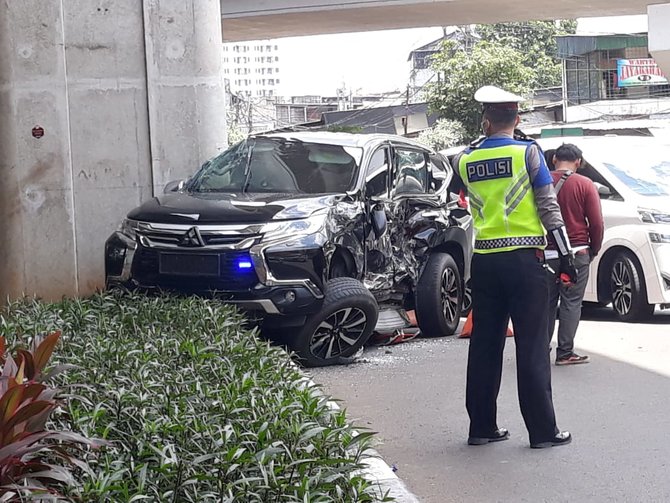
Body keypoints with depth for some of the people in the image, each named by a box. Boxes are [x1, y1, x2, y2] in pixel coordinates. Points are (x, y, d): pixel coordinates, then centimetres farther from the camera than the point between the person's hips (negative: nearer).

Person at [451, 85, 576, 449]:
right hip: (524, 258, -4)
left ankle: (482, 426, 15)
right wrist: (566, 254, -3)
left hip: (484, 260, 4)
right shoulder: (527, 151, -4)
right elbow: (548, 206, -6)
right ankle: (542, 430, 1)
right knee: (532, 347, -1)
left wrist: (483, 138, 21)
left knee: (484, 346, 10)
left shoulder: (466, 159, 5)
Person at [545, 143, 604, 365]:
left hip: (546, 253, 3)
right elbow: (596, 223, -6)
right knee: (571, 303, 1)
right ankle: (565, 352, -2)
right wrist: (594, 250, 9)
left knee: (546, 303, 11)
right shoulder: (585, 185, -5)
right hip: (576, 253, -3)